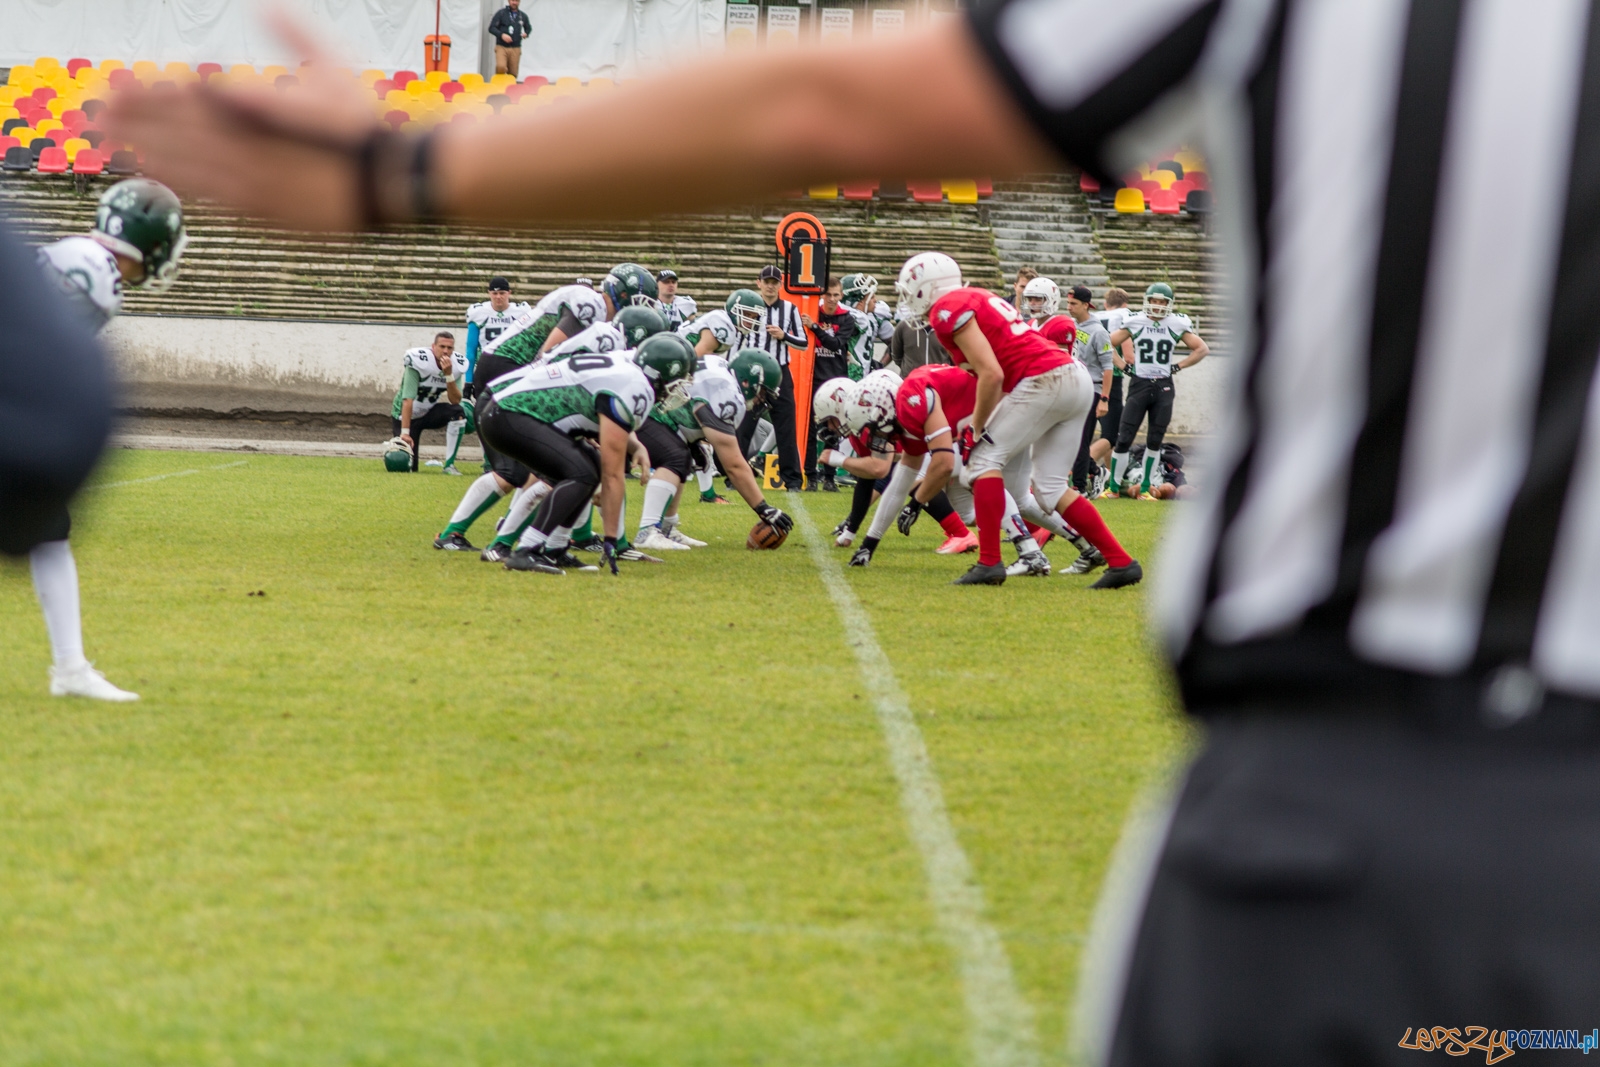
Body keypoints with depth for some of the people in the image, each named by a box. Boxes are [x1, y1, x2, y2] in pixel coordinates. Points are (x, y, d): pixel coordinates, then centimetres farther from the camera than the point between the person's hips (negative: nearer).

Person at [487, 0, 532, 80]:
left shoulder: (523, 16, 10)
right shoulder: (501, 13, 0)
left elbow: (528, 28, 27)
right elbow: (491, 28, -1)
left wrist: (526, 33, 3)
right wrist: (501, 35, -18)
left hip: (516, 48, 3)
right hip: (501, 47, -3)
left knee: (513, 74, 0)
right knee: (501, 67, -26)